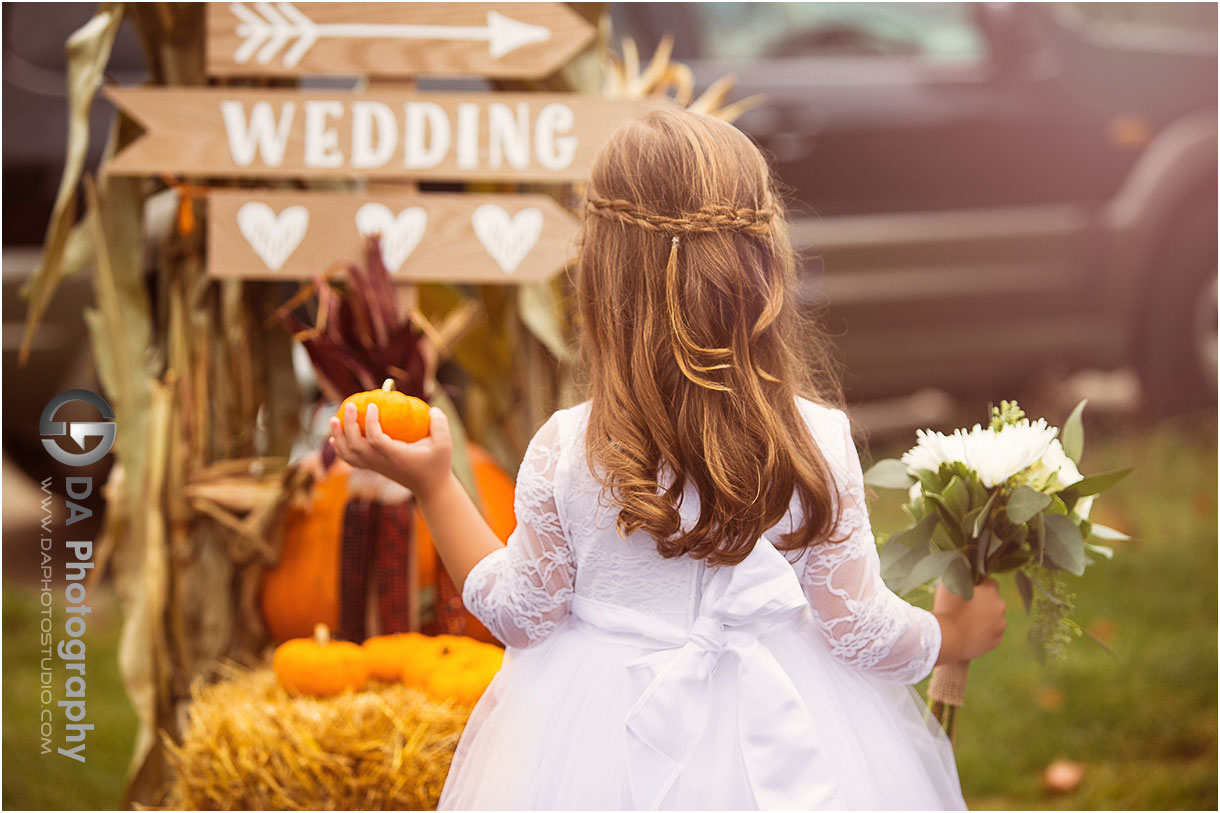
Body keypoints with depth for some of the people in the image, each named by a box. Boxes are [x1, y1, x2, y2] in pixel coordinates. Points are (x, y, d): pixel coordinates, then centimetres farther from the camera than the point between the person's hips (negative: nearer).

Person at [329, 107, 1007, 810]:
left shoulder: (566, 453, -18)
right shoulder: (818, 443, -18)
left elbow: (522, 616, -4)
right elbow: (863, 630, -10)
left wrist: (434, 485, 3)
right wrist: (951, 634, 11)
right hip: (775, 741, 0)